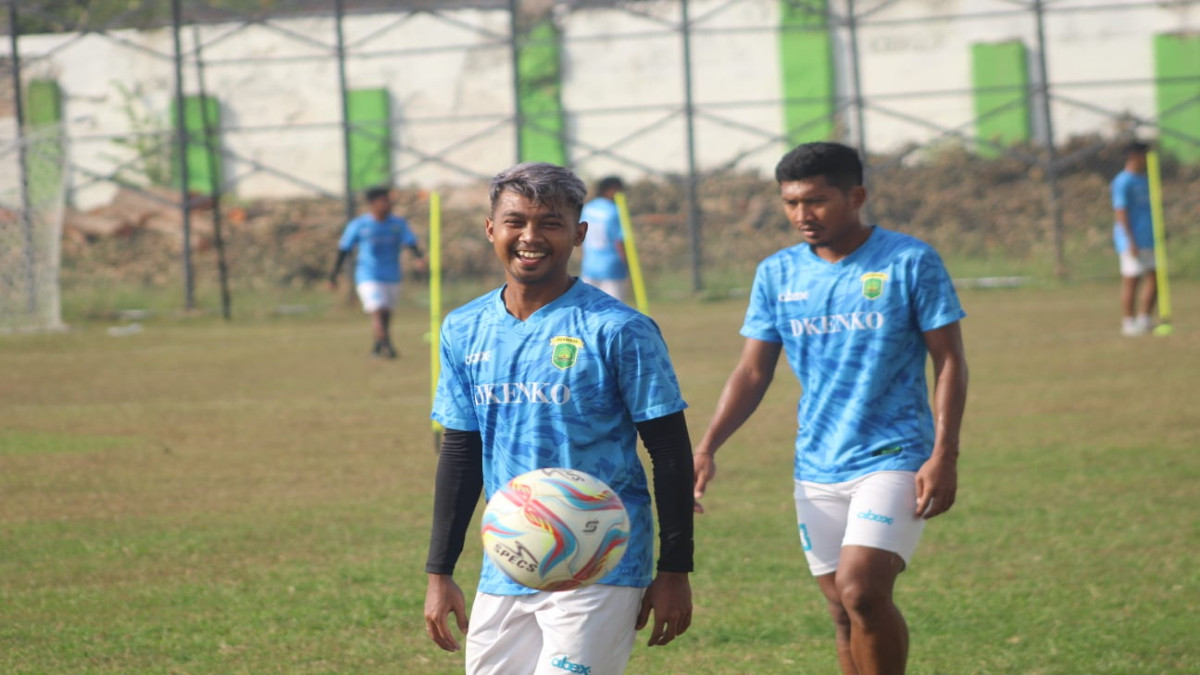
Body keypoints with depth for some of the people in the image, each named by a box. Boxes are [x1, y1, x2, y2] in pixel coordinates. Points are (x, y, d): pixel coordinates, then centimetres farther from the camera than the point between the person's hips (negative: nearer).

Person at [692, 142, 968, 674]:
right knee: (844, 612, 7)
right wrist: (707, 448, -3)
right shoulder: (777, 274, 6)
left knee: (861, 591, -21)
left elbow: (949, 362, -4)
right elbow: (753, 373, 9)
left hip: (893, 460, -5)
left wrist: (944, 455, -12)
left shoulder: (910, 262, -6)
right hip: (817, 467, 5)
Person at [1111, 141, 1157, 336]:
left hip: (1148, 240, 9)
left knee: (1154, 279, 6)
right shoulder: (1123, 182, -11)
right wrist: (1131, 242, -21)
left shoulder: (1143, 180, 17)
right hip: (1132, 242, -9)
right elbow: (1121, 212, -17)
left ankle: (1144, 320, 14)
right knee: (1131, 281, -5)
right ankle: (1129, 322, 1)